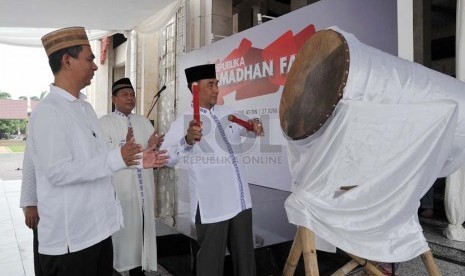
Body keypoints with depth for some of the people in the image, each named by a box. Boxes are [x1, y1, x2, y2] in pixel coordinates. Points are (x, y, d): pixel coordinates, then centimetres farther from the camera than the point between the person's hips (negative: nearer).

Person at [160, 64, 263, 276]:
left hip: (241, 200, 6)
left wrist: (254, 126, -1)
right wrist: (188, 140, -39)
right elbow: (167, 158, -20)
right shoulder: (184, 122, -8)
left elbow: (245, 129, 23)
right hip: (211, 205, -5)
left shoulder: (228, 113, 9)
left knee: (245, 256, 18)